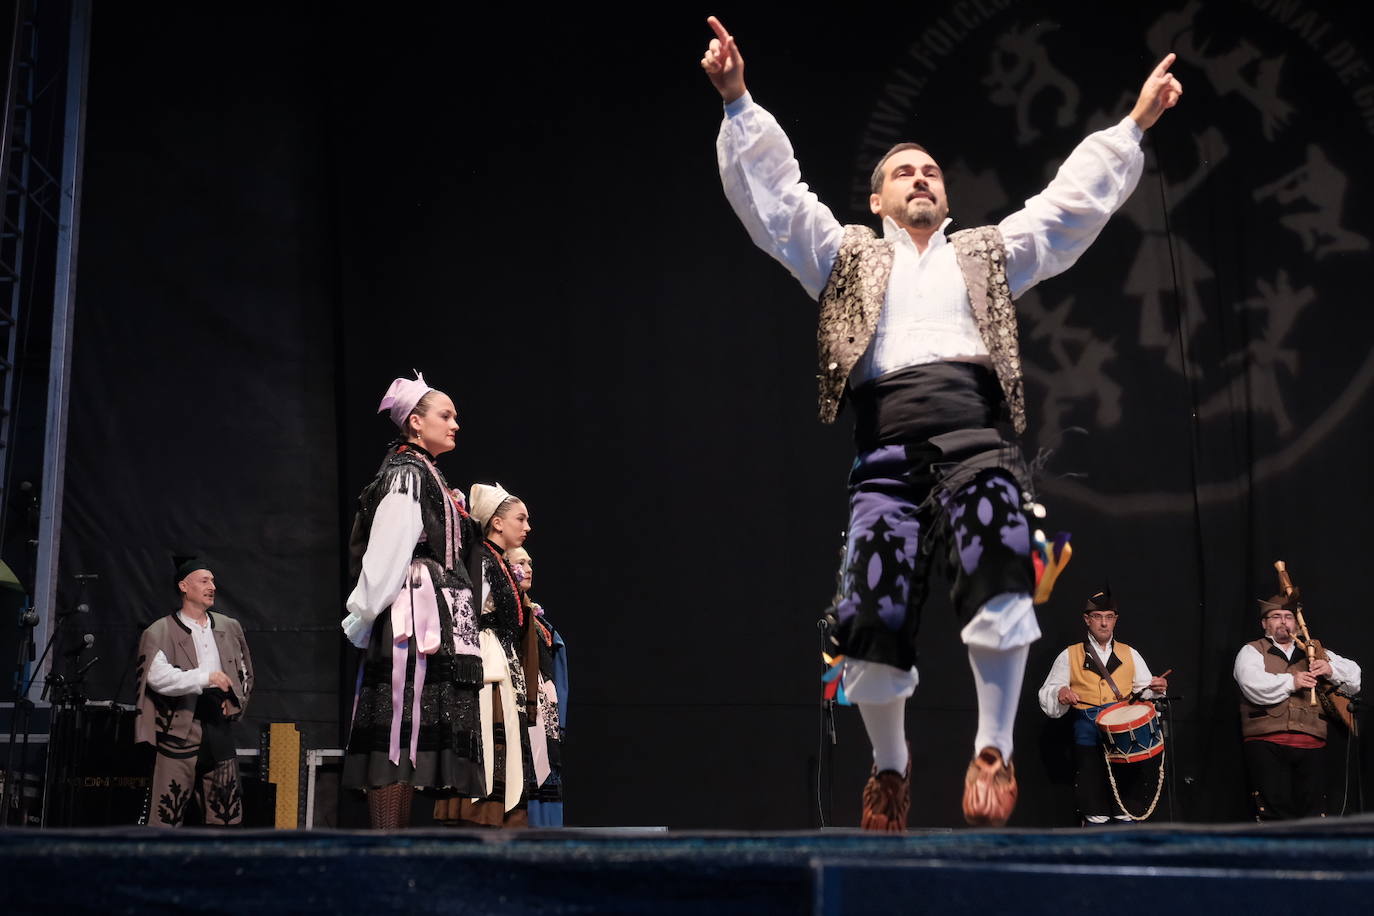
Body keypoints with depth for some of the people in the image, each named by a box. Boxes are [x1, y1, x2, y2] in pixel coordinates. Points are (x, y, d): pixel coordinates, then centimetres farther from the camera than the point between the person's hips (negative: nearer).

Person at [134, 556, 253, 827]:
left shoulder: (230, 628, 14)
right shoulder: (160, 632, -4)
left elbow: (245, 673, 24)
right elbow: (157, 676, -19)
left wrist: (235, 703, 7)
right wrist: (204, 678, -28)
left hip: (219, 730, 5)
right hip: (180, 730, -5)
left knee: (225, 813, 9)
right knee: (166, 815, -6)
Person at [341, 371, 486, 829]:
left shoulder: (427, 478, 23)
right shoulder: (406, 474, -6)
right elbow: (386, 552, -12)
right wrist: (363, 617, -12)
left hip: (439, 621, 9)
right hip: (413, 618, -9)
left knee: (415, 736, 6)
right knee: (400, 728, -12)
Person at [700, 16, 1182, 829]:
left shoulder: (988, 254, 29)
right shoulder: (848, 255, 26)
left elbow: (1074, 202, 26)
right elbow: (773, 195, 16)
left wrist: (1134, 125, 19)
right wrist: (738, 102, 6)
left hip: (975, 428, 1)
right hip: (888, 439, 0)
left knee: (998, 572, -25)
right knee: (875, 612, -10)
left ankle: (995, 748, -14)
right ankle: (891, 764, 12)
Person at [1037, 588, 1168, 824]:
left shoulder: (1130, 654, 17)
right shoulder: (1070, 656, 12)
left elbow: (1146, 693, 12)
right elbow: (1046, 696, 8)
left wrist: (1156, 689, -9)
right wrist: (1060, 694, -13)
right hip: (1089, 737, -1)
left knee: (1130, 812, -1)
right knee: (1095, 813, -3)